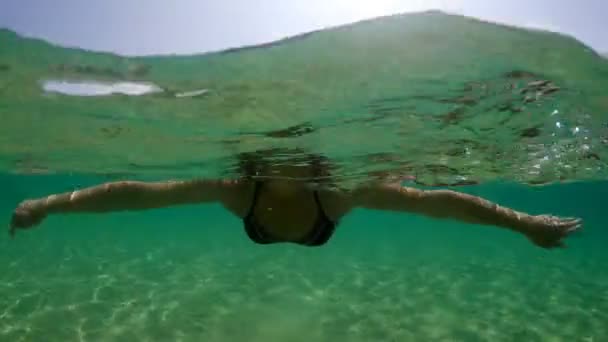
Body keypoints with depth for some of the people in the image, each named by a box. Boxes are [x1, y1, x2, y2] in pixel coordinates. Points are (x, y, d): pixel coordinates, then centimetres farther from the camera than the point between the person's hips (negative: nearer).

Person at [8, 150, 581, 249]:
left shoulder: (341, 191, -46)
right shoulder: (238, 189, -44)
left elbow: (435, 200, -45)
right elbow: (139, 192, -43)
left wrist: (522, 221, -42)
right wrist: (54, 202, -43)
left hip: (322, 221, 0)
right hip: (262, 236, 1)